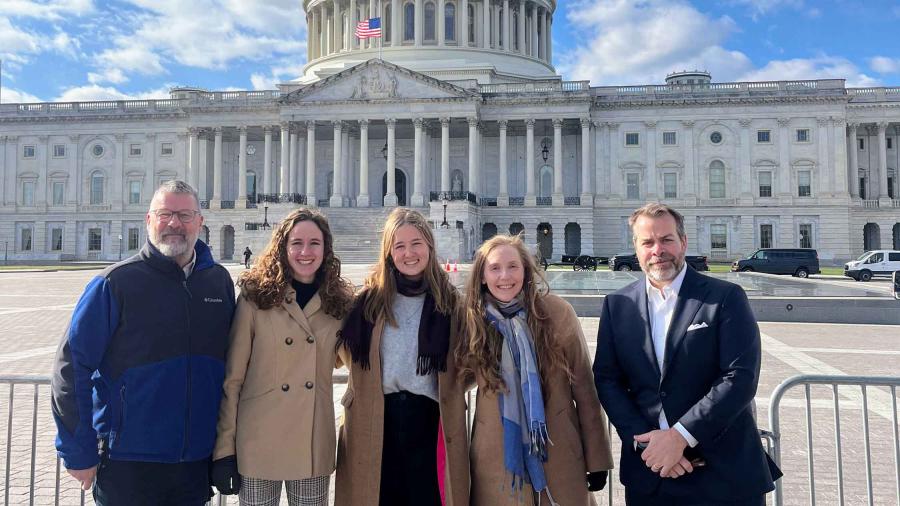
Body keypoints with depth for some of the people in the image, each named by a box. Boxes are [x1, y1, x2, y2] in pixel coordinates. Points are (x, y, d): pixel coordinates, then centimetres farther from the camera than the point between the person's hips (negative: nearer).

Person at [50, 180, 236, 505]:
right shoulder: (115, 283, -9)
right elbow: (71, 368, -9)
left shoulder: (219, 280, 3)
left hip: (199, 461, 4)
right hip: (128, 462, -3)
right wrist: (78, 452, -9)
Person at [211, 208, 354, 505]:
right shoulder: (255, 296, -6)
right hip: (259, 443, -2)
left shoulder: (338, 302, 3)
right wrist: (225, 448, -8)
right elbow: (232, 377, -6)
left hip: (315, 446, 3)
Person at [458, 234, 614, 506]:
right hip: (496, 460, 1)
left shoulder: (557, 312, -9)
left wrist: (597, 458, -3)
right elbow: (462, 378, 9)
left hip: (558, 456, -1)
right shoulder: (474, 319, -3)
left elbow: (584, 387, -4)